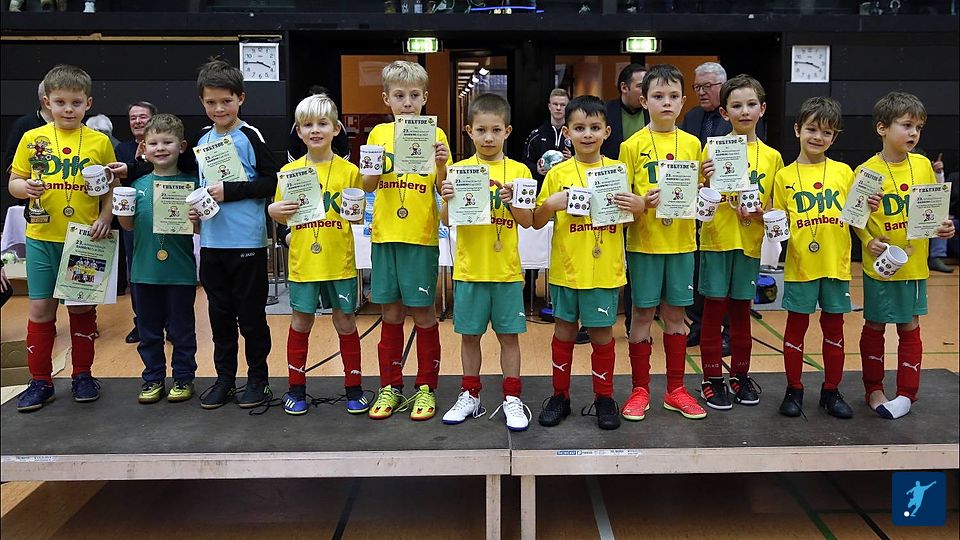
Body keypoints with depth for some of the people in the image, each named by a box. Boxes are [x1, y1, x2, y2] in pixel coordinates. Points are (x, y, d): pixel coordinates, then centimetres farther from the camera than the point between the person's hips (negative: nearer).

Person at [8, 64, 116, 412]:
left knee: (82, 307, 8)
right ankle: (40, 380, 16)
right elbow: (13, 182, 7)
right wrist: (25, 187, -15)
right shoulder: (33, 139, 3)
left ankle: (82, 375, 22)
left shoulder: (100, 142, 2)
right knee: (41, 308, 4)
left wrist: (105, 218, -11)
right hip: (42, 238, 1)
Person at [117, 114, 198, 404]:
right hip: (145, 270, 3)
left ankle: (183, 377, 23)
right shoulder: (138, 184, 5)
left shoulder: (190, 184, -4)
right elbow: (129, 225, 11)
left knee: (181, 328, 9)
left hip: (180, 271, -3)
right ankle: (153, 378, 27)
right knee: (149, 329, 14)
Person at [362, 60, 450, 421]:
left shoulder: (434, 135, 0)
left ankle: (426, 387, 16)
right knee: (391, 313, 9)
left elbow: (442, 190, -2)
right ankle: (390, 387, 20)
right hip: (385, 234, 2)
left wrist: (442, 166, -20)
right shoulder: (378, 133, 7)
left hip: (421, 236, -2)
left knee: (423, 313, 3)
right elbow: (368, 187, 7)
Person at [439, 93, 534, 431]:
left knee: (509, 335, 6)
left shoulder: (518, 171, 1)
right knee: (469, 335, 9)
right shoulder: (459, 170, 2)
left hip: (506, 270, 0)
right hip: (469, 269, 1)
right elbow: (446, 219, 0)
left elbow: (528, 222, -1)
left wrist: (512, 201, -19)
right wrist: (448, 200, -20)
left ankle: (512, 399, 18)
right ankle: (470, 396, 24)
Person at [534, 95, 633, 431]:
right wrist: (551, 204, -16)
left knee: (602, 332, 8)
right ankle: (560, 395, 25)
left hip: (605, 271, 0)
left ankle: (604, 397, 24)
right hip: (566, 269, 0)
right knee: (564, 331, 11)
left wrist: (638, 206, -11)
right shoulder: (557, 174, -1)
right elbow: (536, 223, 3)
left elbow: (630, 217, 11)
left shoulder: (618, 170, 2)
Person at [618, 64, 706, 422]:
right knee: (643, 313, 4)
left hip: (681, 242, 3)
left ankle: (675, 389, 21)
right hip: (644, 241, -3)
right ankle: (640, 389, 17)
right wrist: (643, 203, -21)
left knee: (675, 313, 10)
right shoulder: (633, 146, -3)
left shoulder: (692, 144, 7)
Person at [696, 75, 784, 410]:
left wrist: (760, 213, -9)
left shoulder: (772, 156, 6)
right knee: (714, 310, 3)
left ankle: (740, 375, 25)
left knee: (741, 310, 12)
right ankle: (712, 379, 14)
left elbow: (777, 206, 11)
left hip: (750, 242, 3)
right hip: (717, 240, -2)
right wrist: (705, 180, -21)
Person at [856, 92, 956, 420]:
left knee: (910, 327, 11)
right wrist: (868, 241, -21)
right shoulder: (867, 171, -11)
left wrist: (943, 226, -7)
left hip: (914, 264, 3)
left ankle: (907, 393, 23)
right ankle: (874, 390, 25)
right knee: (874, 327, 10)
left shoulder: (923, 165, 1)